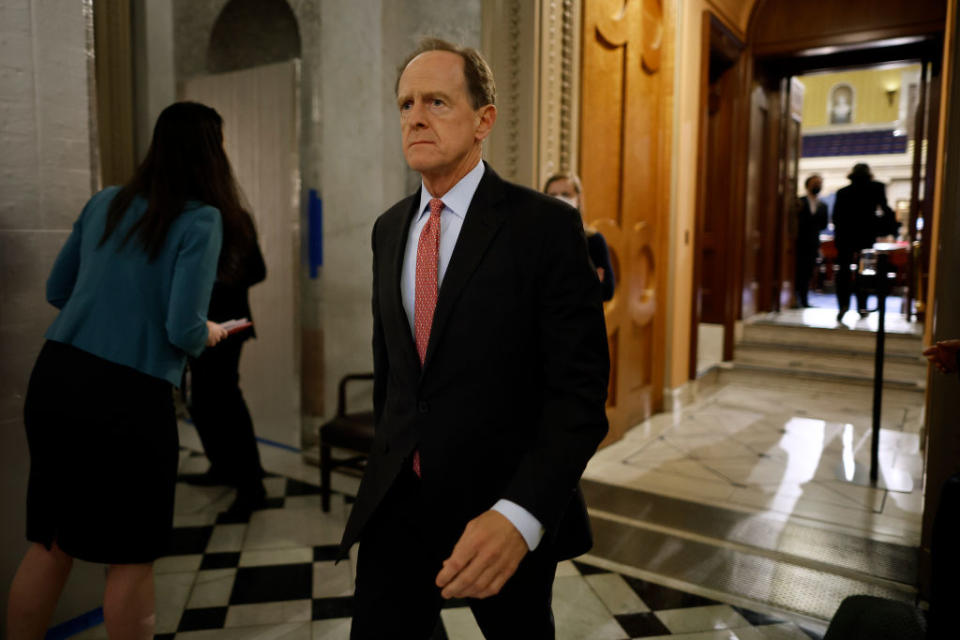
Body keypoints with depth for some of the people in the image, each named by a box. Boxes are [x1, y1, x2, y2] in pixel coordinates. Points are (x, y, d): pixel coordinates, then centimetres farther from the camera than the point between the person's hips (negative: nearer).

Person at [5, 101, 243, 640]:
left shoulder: (106, 203, 9)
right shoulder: (201, 220, -10)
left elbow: (57, 290, 16)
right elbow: (183, 330, -16)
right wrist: (210, 334, 5)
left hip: (55, 379, 6)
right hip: (128, 397, -6)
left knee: (51, 544, 19)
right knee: (131, 558, 11)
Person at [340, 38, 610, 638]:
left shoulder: (547, 225, -14)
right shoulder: (388, 228, 6)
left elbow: (580, 390, -18)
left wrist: (521, 514, -30)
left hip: (508, 505, -3)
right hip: (398, 502, 4)